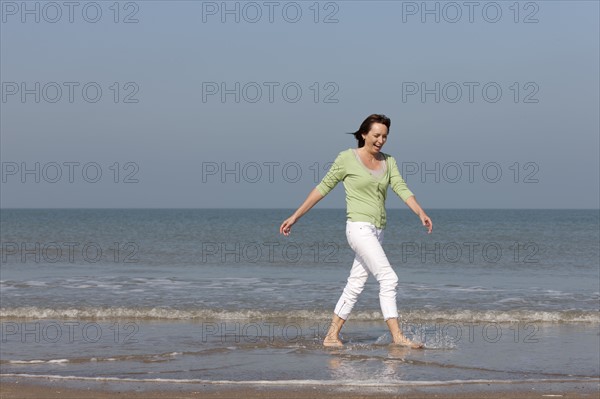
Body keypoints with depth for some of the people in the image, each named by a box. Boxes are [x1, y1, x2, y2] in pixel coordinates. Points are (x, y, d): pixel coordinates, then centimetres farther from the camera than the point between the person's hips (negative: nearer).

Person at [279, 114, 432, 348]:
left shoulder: (388, 162, 12)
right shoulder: (347, 158, -3)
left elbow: (402, 189, 1)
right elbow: (323, 188, 3)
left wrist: (421, 213, -17)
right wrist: (295, 216, 4)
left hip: (377, 232, 6)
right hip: (359, 227, -6)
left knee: (355, 286, 8)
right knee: (388, 278, -16)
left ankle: (332, 336, 15)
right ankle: (397, 336, -15)